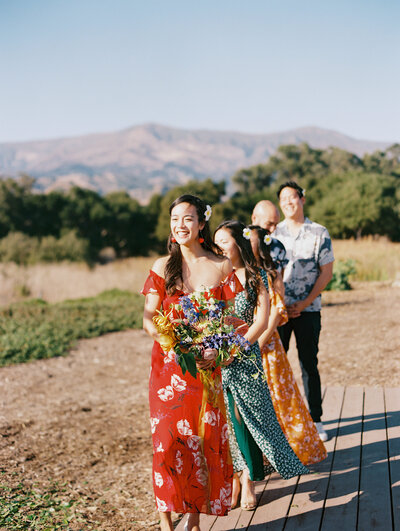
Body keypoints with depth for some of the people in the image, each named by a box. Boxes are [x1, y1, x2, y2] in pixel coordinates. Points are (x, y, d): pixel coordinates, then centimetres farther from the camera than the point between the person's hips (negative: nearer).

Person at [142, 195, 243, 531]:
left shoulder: (220, 267, 1)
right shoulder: (163, 267, 3)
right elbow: (149, 316, 2)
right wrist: (163, 336, -18)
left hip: (207, 367, 0)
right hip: (168, 367, 0)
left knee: (204, 441, 3)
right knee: (167, 442, -4)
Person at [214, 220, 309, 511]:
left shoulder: (254, 277, -1)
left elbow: (261, 321, -8)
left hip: (245, 357, -3)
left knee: (246, 418, 1)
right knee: (228, 419, 6)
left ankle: (248, 481, 14)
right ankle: (234, 478, 16)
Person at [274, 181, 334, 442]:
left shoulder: (319, 233, 2)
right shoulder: (272, 234, 6)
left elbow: (327, 272, 0)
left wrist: (304, 304, -8)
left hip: (308, 309, -1)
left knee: (309, 364, 3)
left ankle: (315, 419, 14)